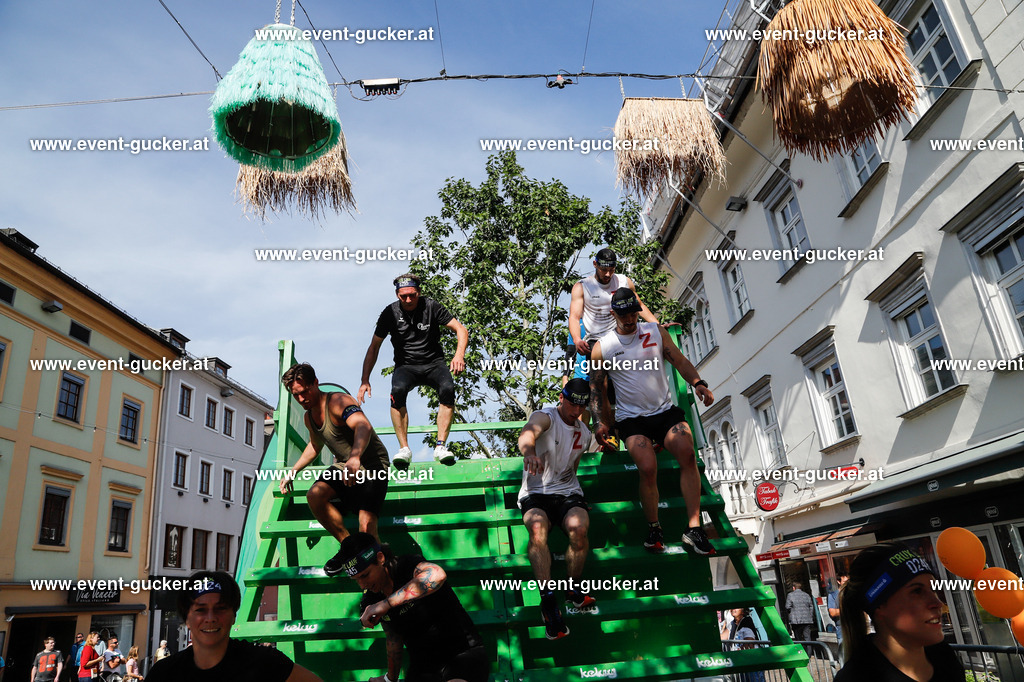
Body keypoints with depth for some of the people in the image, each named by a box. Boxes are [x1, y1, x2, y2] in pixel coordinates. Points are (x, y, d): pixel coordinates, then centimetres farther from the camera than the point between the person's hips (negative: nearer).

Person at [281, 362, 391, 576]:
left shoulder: (338, 402, -20)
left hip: (372, 466, -8)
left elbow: (363, 426, -41)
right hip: (344, 466, 8)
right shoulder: (309, 416, 9)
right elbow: (315, 445, 31)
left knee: (366, 528, -25)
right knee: (314, 495, -22)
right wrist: (293, 472, 29)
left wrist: (355, 457, -59)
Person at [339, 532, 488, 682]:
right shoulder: (371, 602, 4)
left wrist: (386, 603, -37)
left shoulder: (407, 566, -17)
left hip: (465, 652, -5)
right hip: (422, 663, 5)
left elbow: (437, 576, -42)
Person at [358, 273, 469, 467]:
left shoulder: (431, 306, -5)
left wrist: (459, 355, -25)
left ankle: (440, 446, -25)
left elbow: (461, 330, -5)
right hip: (406, 366, 0)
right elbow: (374, 347, 3)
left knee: (448, 389, -31)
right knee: (397, 390, -33)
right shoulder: (390, 313, -3)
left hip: (433, 363, 0)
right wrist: (365, 381, -6)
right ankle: (404, 449, -28)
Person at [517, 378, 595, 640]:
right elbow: (528, 432, -35)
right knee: (537, 528, -36)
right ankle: (548, 602, -31)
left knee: (579, 529, -29)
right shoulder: (545, 416, -8)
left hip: (568, 492, 4)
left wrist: (570, 488, 13)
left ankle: (574, 588, -6)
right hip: (535, 494, -3)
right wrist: (528, 451, -56)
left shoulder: (584, 433, 12)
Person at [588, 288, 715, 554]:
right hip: (632, 419, -2)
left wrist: (698, 383, -7)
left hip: (666, 411, 2)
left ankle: (693, 528, -16)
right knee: (648, 468, -23)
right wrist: (603, 423, 1)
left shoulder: (656, 331, 7)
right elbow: (596, 388, 9)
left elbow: (679, 361, 11)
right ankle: (654, 528, 1)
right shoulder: (602, 347, 2)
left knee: (688, 454, -22)